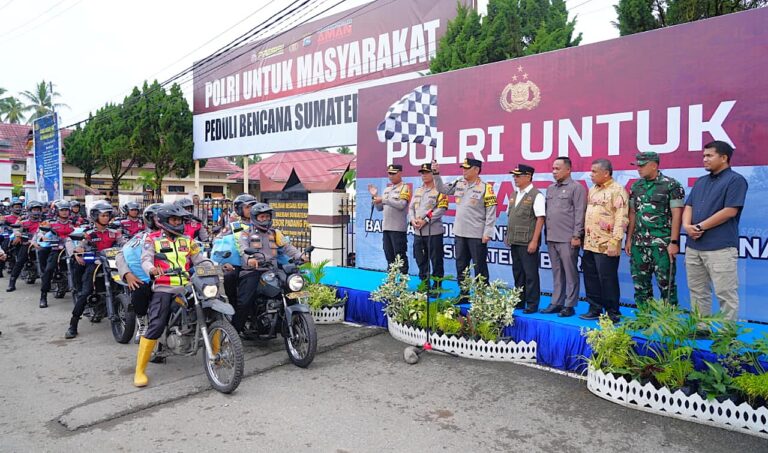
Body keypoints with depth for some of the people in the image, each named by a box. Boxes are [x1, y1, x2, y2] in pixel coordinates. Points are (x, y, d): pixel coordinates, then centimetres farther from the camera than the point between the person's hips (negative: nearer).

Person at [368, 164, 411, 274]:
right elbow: (380, 208, 18)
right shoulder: (387, 190, 17)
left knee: (400, 255, -5)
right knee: (389, 255, 12)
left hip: (398, 228, -7)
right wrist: (375, 196, 4)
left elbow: (401, 205, -19)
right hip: (386, 227, 7)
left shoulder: (405, 188, -4)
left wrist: (383, 199, -18)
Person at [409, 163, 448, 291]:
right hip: (418, 232, 7)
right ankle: (424, 284, 26)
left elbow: (441, 209, -14)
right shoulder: (417, 191, 17)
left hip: (434, 232, -7)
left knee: (436, 261, 0)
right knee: (420, 260, 13)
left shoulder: (439, 190, -4)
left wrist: (425, 220, -17)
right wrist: (412, 220, -4)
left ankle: (437, 286, 10)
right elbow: (411, 207, 15)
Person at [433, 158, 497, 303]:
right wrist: (436, 173, 4)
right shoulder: (459, 184, 7)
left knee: (479, 267, 3)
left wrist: (487, 233, -13)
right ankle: (464, 294, 25)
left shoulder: (485, 187, -9)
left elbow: (491, 212, -10)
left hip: (477, 235, -6)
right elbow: (442, 189, 17)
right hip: (460, 233, 6)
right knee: (461, 265, 13)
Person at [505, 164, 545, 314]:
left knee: (530, 274, 0)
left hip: (528, 242, -7)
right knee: (517, 272, 14)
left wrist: (534, 241, -16)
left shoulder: (536, 195, -9)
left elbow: (540, 219, -12)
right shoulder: (514, 195, 14)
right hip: (514, 241, 7)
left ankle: (532, 304, 9)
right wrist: (508, 236, 14)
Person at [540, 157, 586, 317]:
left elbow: (579, 213, -9)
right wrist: (546, 234, 14)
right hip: (551, 238, 7)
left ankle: (570, 305, 6)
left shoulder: (576, 188, -4)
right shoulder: (550, 188, 17)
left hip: (567, 239, -7)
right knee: (556, 273, 12)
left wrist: (576, 236, -13)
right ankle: (556, 303, 19)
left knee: (570, 273, 0)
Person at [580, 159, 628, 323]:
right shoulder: (592, 190, 15)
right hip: (590, 244, 8)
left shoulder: (617, 190, -10)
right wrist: (584, 237, 16)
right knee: (591, 279, 12)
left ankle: (613, 313, 10)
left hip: (606, 246, -8)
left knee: (607, 280, -1)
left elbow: (621, 218, -16)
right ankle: (595, 309, 23)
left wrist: (614, 242, -21)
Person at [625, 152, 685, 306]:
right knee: (640, 282, 10)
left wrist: (674, 242, -14)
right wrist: (629, 239, 10)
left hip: (663, 244, -5)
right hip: (639, 243, 6)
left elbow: (677, 215, -9)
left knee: (665, 283, 0)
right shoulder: (636, 186, 11)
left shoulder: (671, 185, -5)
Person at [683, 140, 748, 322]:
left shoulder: (735, 180, -4)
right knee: (697, 292, 12)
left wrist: (700, 227, -10)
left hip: (720, 247, -7)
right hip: (693, 246, 8)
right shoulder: (701, 181, 19)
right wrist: (687, 225, -7)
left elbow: (730, 211, -13)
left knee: (726, 294, -2)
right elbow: (689, 206, 14)